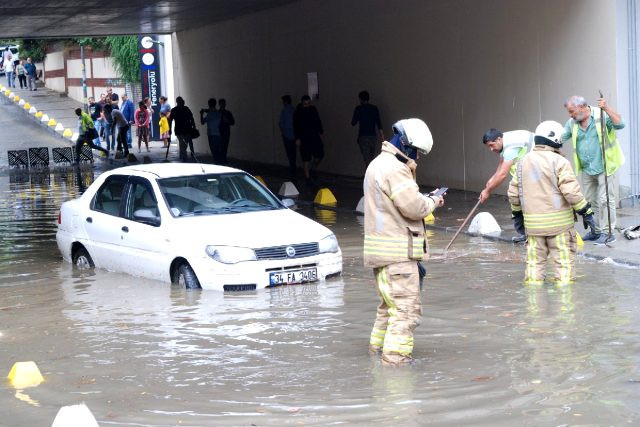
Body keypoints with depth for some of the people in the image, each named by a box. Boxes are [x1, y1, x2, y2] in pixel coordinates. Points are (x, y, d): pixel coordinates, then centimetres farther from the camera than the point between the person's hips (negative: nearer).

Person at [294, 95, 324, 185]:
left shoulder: (313, 109, 7)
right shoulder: (298, 112, -6)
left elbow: (318, 122, 17)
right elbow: (295, 126, -6)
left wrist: (320, 132, 14)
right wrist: (297, 138, -10)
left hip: (315, 136, 4)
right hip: (304, 138, -4)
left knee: (319, 155, 0)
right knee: (306, 158, -2)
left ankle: (312, 169, 25)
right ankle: (307, 177, 5)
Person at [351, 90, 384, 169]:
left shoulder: (358, 109, -2)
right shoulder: (374, 108, 6)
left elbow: (353, 123, 2)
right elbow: (379, 123, 0)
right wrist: (382, 135, 1)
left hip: (363, 137, -3)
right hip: (373, 137, 3)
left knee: (367, 161, -6)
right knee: (372, 160, 11)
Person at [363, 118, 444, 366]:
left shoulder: (378, 164, 18)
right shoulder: (394, 169, -17)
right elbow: (413, 206, -21)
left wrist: (427, 200, 10)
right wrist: (432, 202, -2)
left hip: (382, 251, 11)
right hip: (398, 252, -11)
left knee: (389, 303, 23)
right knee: (406, 308, -9)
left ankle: (379, 346, 32)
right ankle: (396, 358, -10)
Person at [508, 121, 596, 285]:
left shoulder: (523, 162, 8)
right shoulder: (559, 162, -11)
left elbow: (513, 193, 13)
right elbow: (571, 191, -18)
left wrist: (517, 214, 25)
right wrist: (586, 212, -8)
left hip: (533, 222, 5)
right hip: (558, 221, -5)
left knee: (535, 261, 13)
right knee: (563, 260, 4)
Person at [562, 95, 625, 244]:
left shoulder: (601, 115, -13)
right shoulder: (572, 123, 4)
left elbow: (619, 124, -26)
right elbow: (560, 139, 9)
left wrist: (607, 108, -36)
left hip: (604, 167, -7)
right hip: (587, 169, 7)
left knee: (605, 200, -5)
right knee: (591, 201, 13)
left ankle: (607, 232, 1)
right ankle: (596, 230, 25)